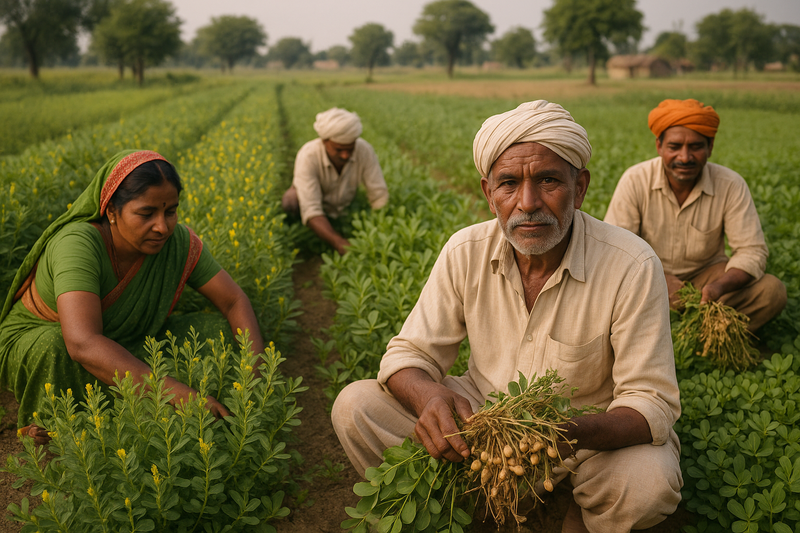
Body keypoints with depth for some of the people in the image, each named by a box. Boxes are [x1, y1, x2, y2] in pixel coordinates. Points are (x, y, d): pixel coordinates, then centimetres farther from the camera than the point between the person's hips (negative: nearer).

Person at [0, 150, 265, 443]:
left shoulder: (179, 242, -21)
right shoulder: (78, 245, -36)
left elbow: (235, 300, -15)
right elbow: (83, 344, -49)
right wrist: (183, 396, -57)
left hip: (118, 344, 5)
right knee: (55, 345, -38)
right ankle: (40, 424, -6)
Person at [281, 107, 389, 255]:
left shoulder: (365, 151, -26)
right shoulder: (308, 156, -34)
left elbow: (379, 196, -25)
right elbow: (311, 210, -42)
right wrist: (338, 242, -55)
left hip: (345, 209, 5)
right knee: (292, 200, -33)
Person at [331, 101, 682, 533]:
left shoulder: (633, 268, -21)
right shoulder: (465, 252, -11)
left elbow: (651, 403, -20)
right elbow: (410, 353, -7)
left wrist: (573, 432, -42)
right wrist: (428, 395, -33)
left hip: (587, 431, -2)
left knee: (649, 481, -34)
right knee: (355, 406, -15)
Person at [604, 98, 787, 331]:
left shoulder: (731, 186, -14)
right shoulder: (635, 181, -17)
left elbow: (751, 251, -13)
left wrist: (720, 286, -35)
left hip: (706, 272, 1)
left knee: (772, 291, -21)